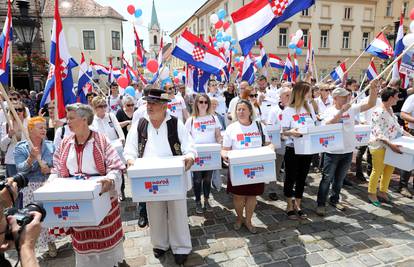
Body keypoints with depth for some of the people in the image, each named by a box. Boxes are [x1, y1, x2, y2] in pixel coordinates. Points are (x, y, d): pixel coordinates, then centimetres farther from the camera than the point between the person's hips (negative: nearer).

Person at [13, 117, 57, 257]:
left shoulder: (50, 145, 2)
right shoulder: (20, 147, -2)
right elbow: (20, 169, -12)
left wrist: (50, 169, -16)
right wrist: (31, 158, -29)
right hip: (31, 188, -1)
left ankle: (51, 241, 24)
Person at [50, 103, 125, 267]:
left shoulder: (101, 140, -9)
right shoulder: (65, 143, 4)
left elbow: (115, 167, -14)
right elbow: (57, 170, 8)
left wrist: (110, 180, -33)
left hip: (101, 197, -3)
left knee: (105, 235, 9)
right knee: (82, 239, 17)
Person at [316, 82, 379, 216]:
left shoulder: (352, 108, 2)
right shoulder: (328, 111, -9)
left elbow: (370, 104, -3)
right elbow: (328, 125, -27)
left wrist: (373, 90, -19)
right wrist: (342, 110, -30)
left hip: (348, 151, 5)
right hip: (332, 151, -4)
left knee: (339, 179, 18)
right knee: (327, 179, 3)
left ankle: (334, 200, 35)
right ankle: (321, 203, 15)